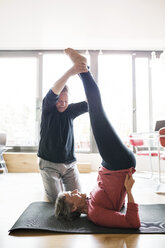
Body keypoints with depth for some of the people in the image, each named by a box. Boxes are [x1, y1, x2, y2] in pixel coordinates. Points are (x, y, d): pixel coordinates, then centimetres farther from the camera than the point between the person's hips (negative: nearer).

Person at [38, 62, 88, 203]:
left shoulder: (70, 111, 2)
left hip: (69, 163, 3)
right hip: (49, 163, -3)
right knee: (56, 200, -1)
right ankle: (54, 183, 31)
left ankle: (62, 182, 34)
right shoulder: (48, 109, -8)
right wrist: (70, 72, -42)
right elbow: (54, 92, -27)